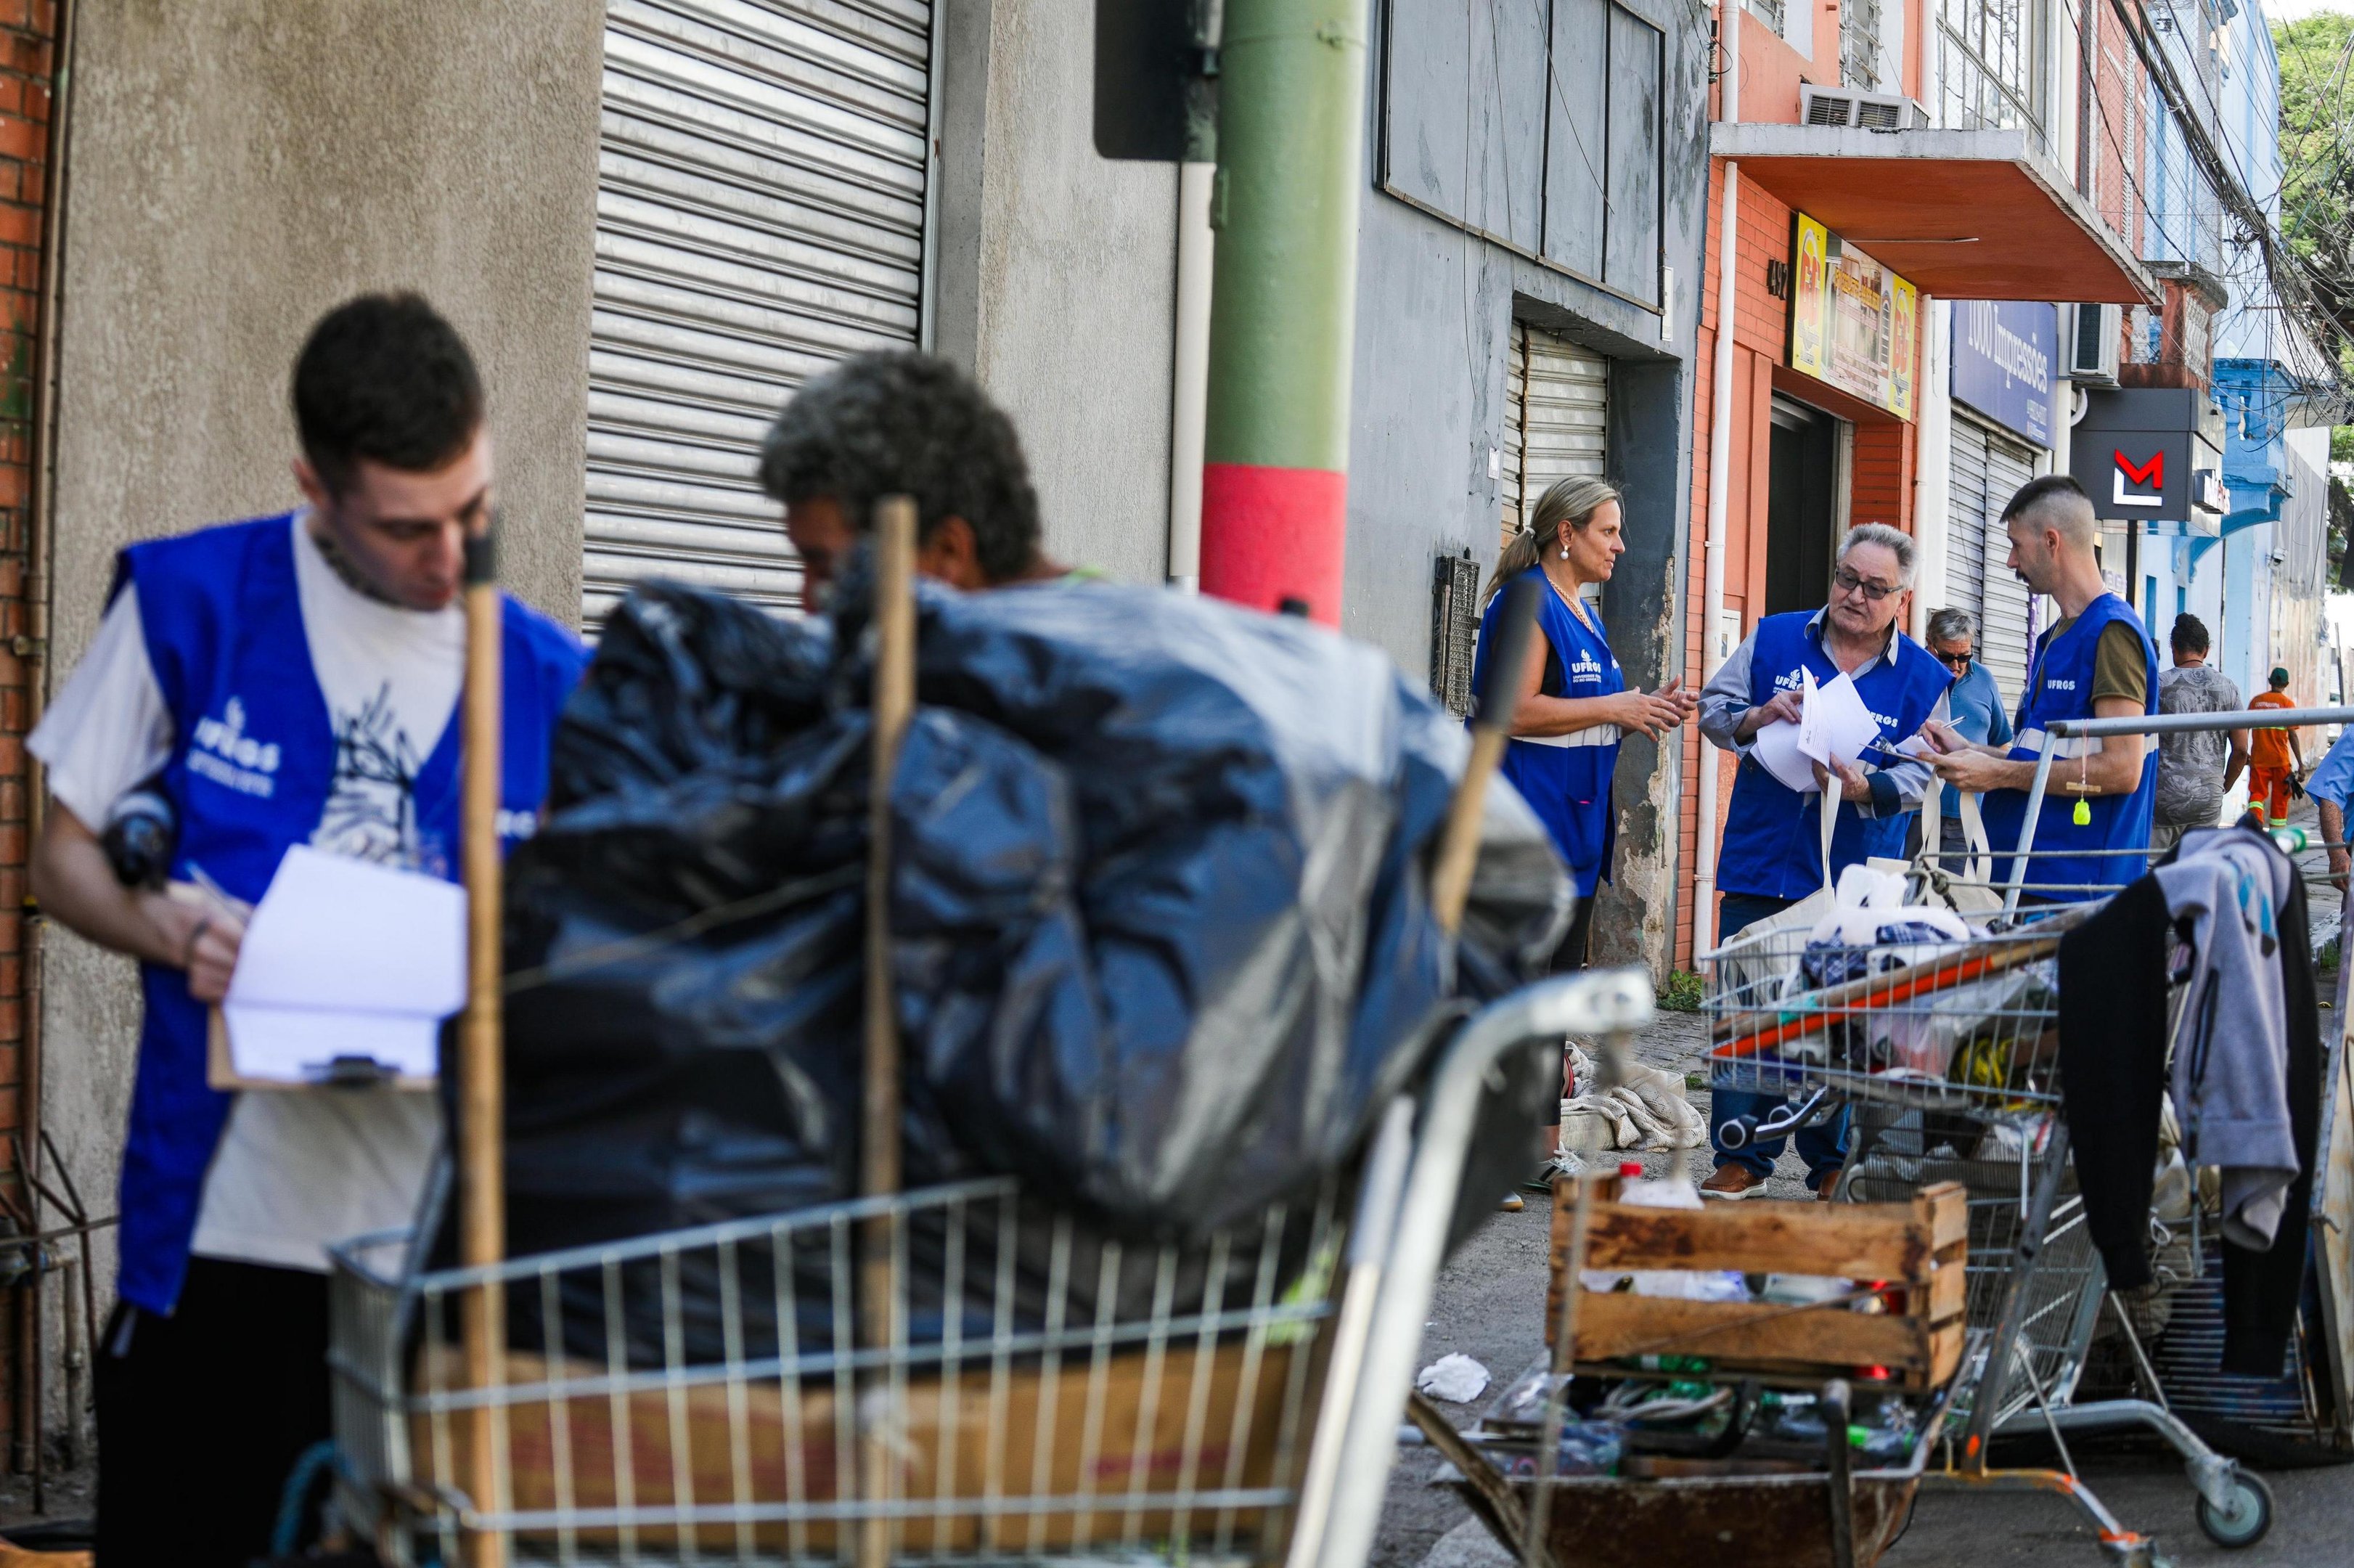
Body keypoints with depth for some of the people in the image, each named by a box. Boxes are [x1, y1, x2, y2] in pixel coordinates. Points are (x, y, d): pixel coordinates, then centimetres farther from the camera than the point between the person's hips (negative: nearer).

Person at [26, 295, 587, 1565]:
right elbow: (65, 856, 9)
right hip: (219, 1224, -1)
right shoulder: (187, 604, 2)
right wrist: (171, 929, -12)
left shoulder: (550, 680, 6)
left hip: (455, 1243, 1)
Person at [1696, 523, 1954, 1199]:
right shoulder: (1773, 640, 8)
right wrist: (1755, 718, -11)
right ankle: (1742, 1161, 9)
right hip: (1760, 866, 1)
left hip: (1852, 884, -1)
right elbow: (1713, 707, 10)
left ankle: (1834, 1163, 14)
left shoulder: (1923, 678, 4)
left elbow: (1919, 775, 0)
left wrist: (1867, 789, -20)